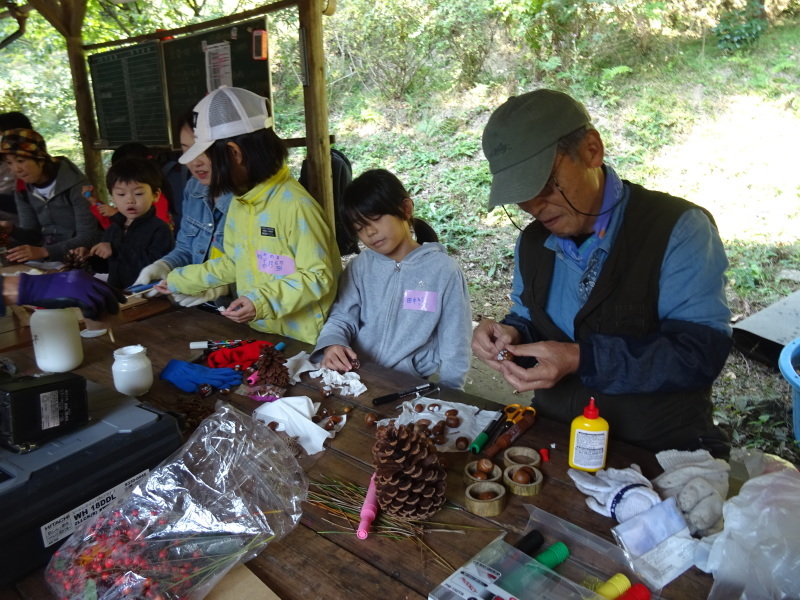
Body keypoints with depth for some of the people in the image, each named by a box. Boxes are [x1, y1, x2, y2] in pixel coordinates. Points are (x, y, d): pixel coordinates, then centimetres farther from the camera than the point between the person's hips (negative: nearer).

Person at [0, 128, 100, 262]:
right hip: (50, 260, 7)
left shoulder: (75, 185, -17)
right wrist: (11, 230, -12)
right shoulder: (23, 189, 4)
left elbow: (88, 238, -20)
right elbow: (34, 236, 9)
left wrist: (43, 251, -30)